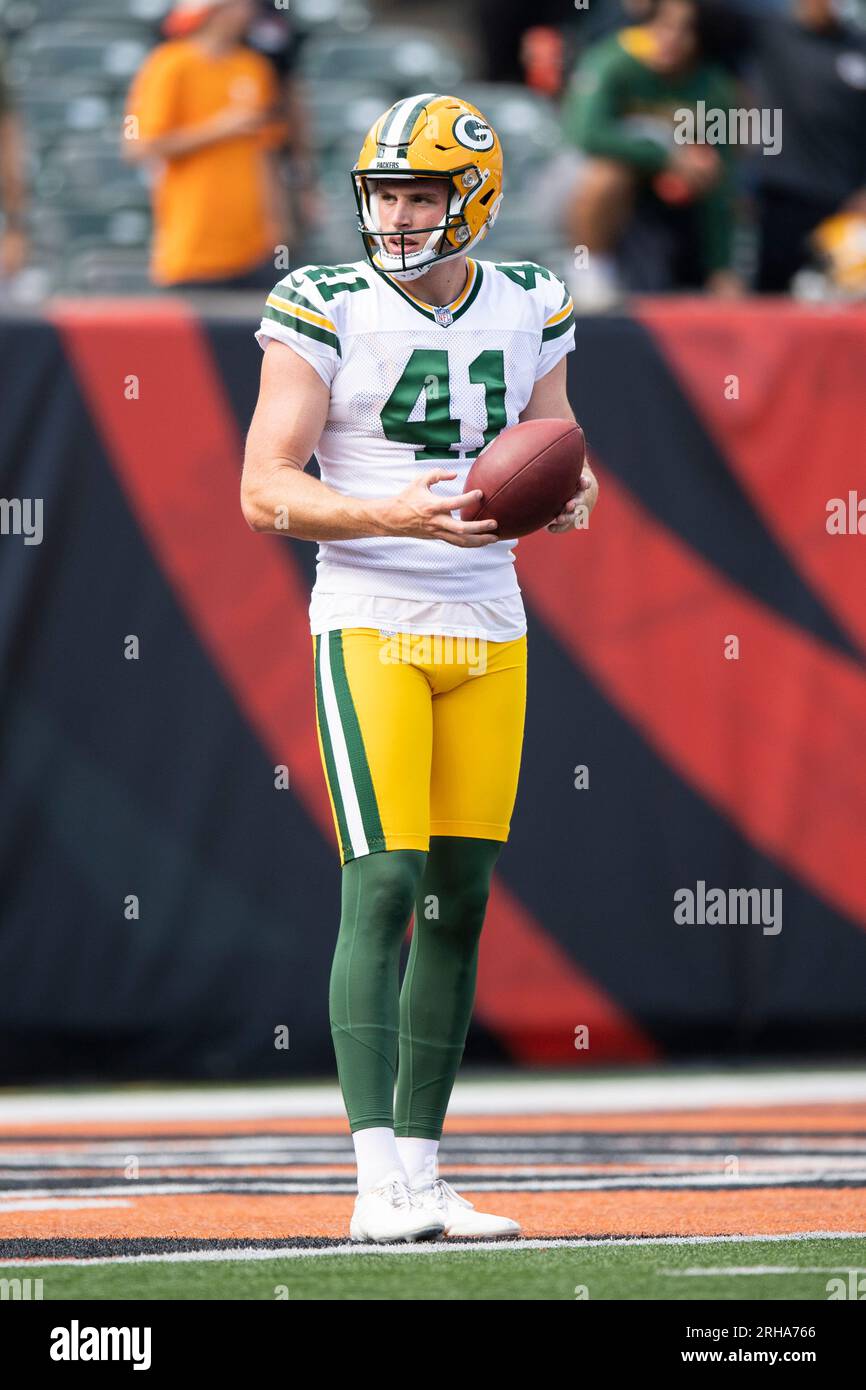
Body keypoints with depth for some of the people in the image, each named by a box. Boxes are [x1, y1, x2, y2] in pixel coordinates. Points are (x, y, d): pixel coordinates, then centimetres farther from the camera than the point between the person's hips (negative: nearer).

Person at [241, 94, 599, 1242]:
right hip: (371, 626, -5)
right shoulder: (327, 311, -6)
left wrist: (573, 492, -6)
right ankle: (380, 1185, -18)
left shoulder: (528, 310, 8)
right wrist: (395, 515, -23)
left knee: (461, 899, 4)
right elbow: (266, 491, -9)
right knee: (383, 887, -14)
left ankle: (421, 1174, 11)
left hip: (489, 631, 5)